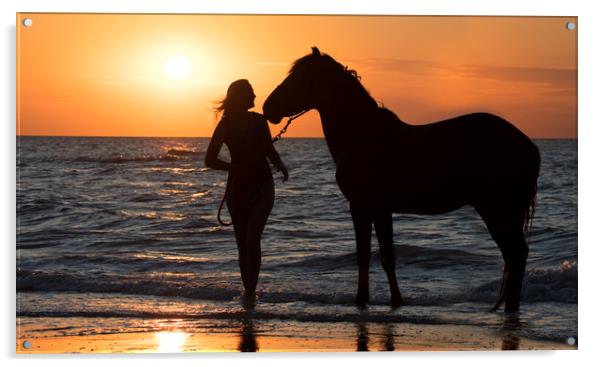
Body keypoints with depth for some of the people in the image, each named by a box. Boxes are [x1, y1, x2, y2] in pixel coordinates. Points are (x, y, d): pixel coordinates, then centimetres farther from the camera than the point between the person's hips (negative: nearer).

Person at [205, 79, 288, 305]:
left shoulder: (258, 121, 4)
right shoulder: (225, 125, -4)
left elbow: (270, 150, 16)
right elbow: (209, 160, -3)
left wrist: (281, 167, -3)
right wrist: (233, 167, -17)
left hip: (262, 186, 1)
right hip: (238, 186, -1)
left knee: (252, 237, -15)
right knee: (242, 242, 5)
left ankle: (250, 291, -14)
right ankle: (248, 291, 18)